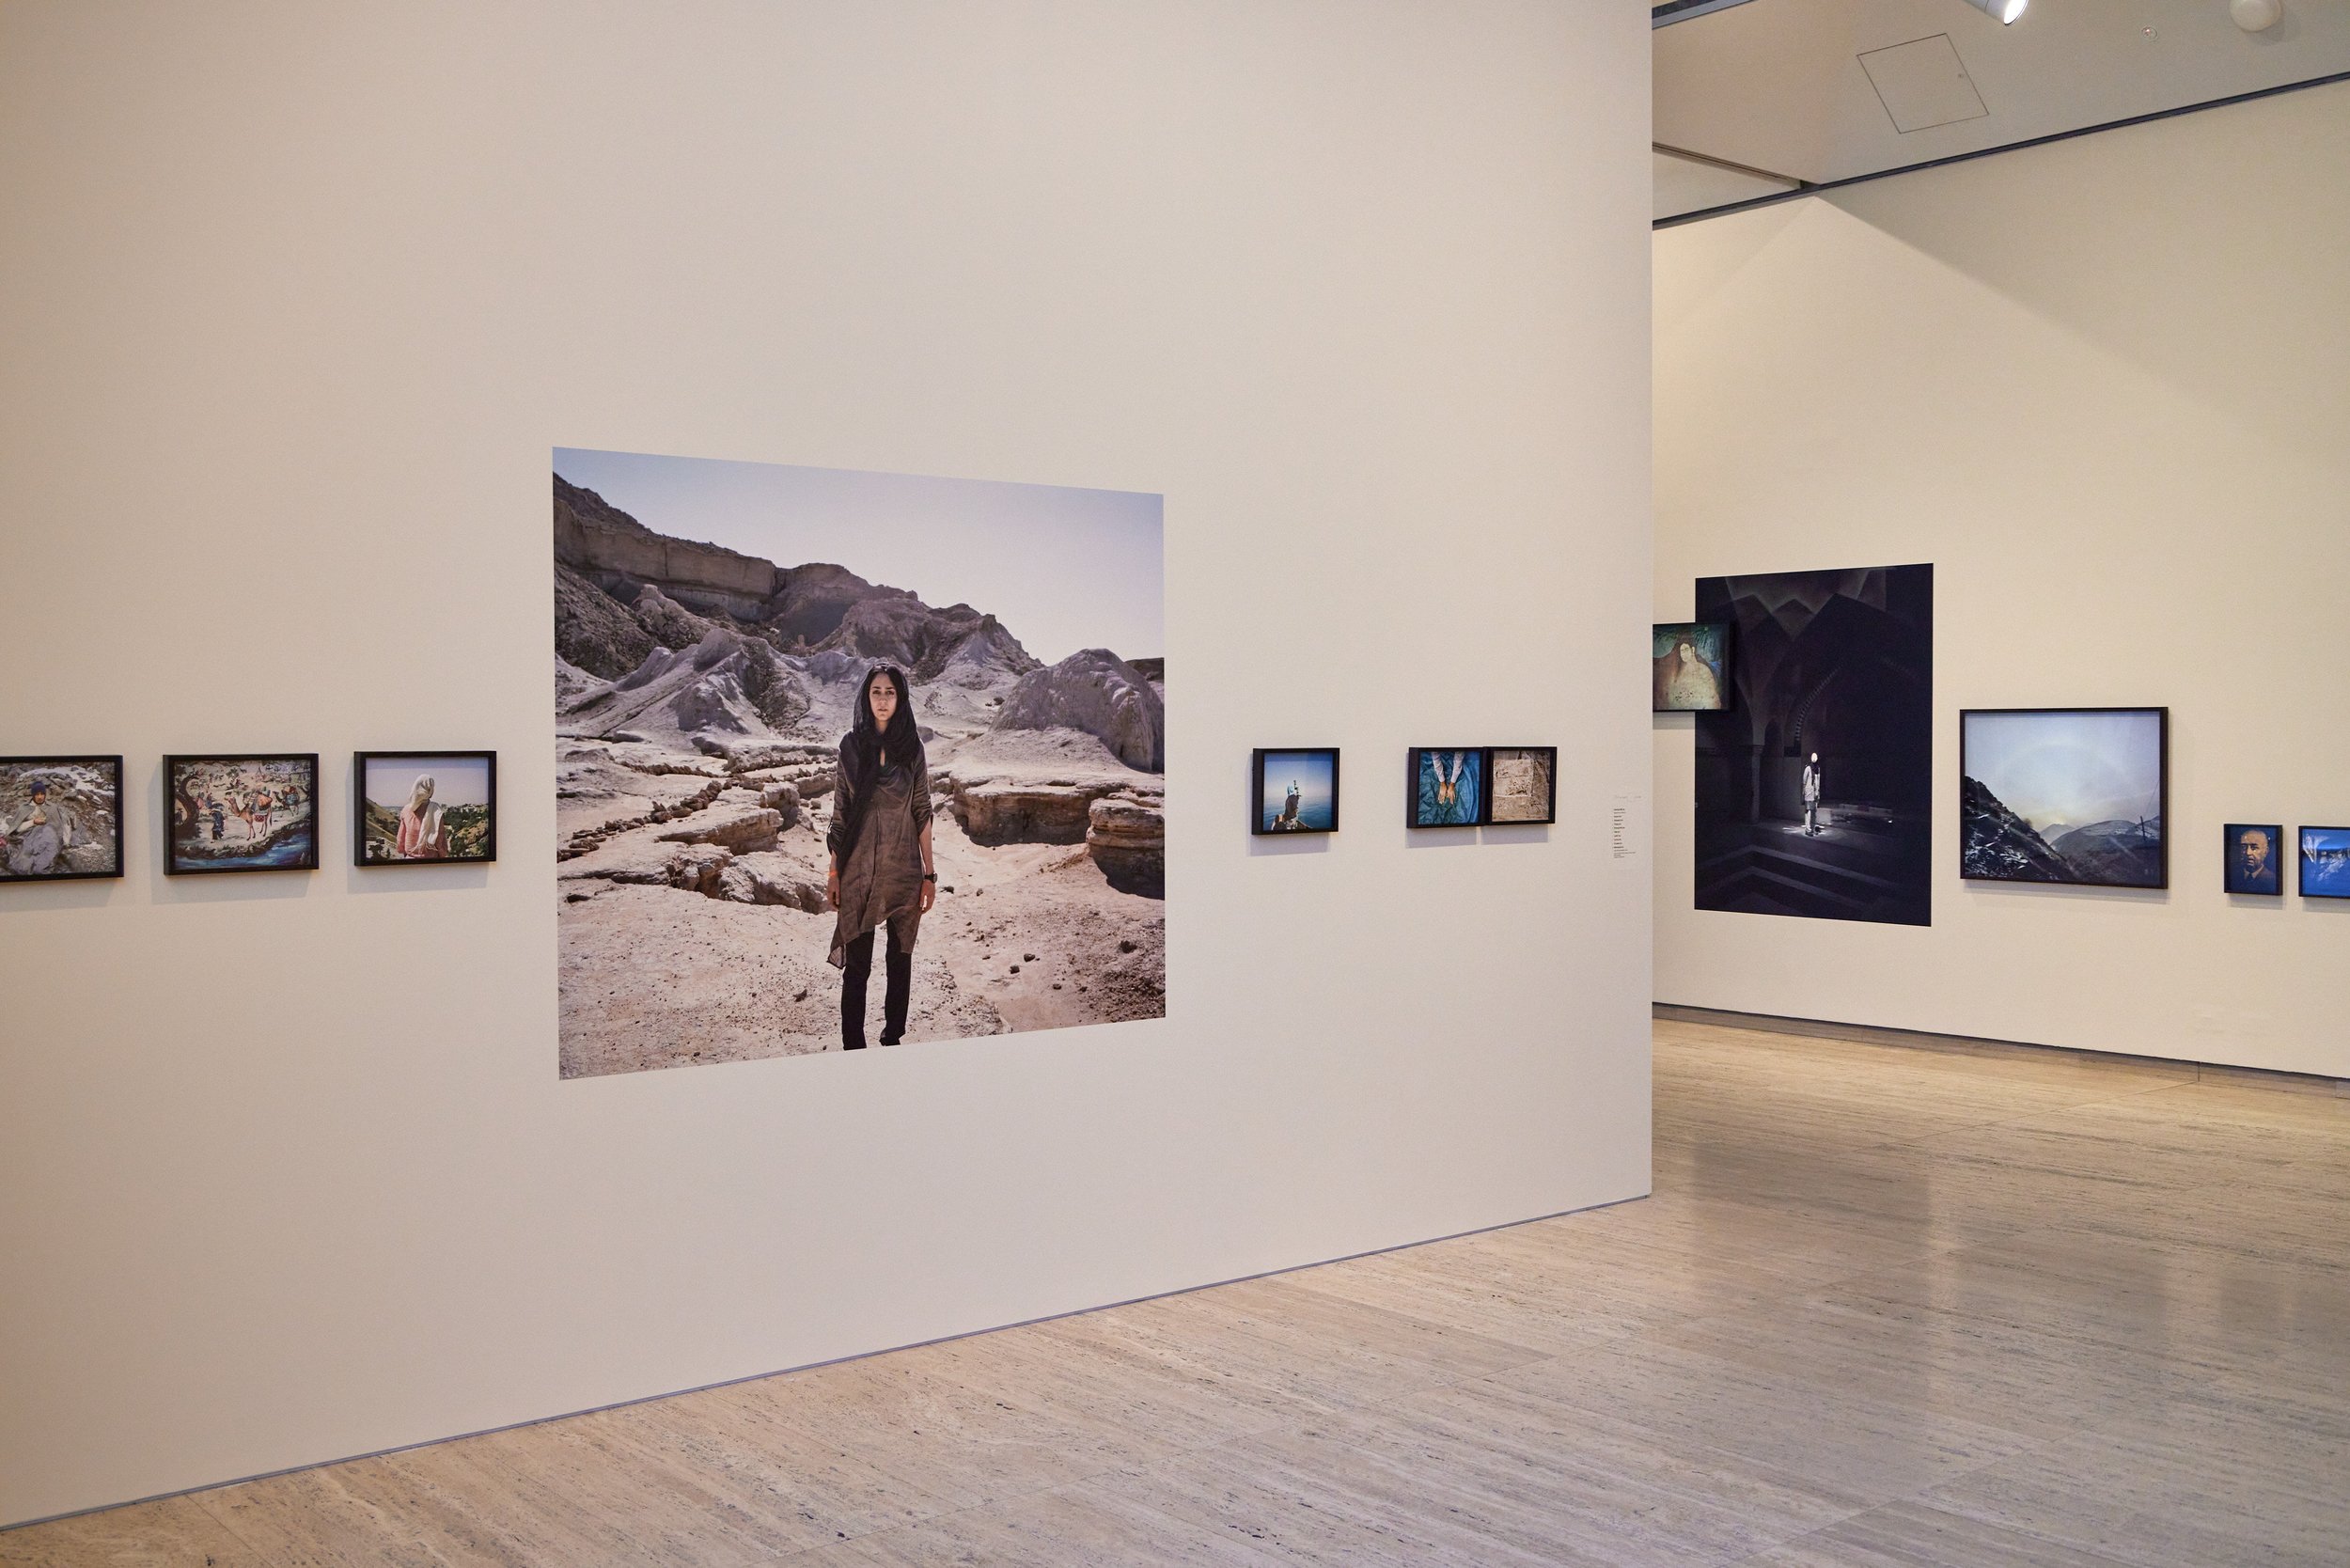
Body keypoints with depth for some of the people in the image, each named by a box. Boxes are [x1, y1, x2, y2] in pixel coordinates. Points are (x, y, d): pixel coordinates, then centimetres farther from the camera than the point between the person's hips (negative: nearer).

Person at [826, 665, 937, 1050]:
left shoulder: (912, 747, 0)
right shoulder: (851, 745, -1)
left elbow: (922, 813, 2)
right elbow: (840, 813, 2)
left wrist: (930, 873, 1)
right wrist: (833, 873, 1)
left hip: (904, 871, 1)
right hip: (859, 870, -1)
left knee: (900, 959, 10)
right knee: (857, 964, 0)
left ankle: (893, 1039, 24)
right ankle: (853, 1049, 9)